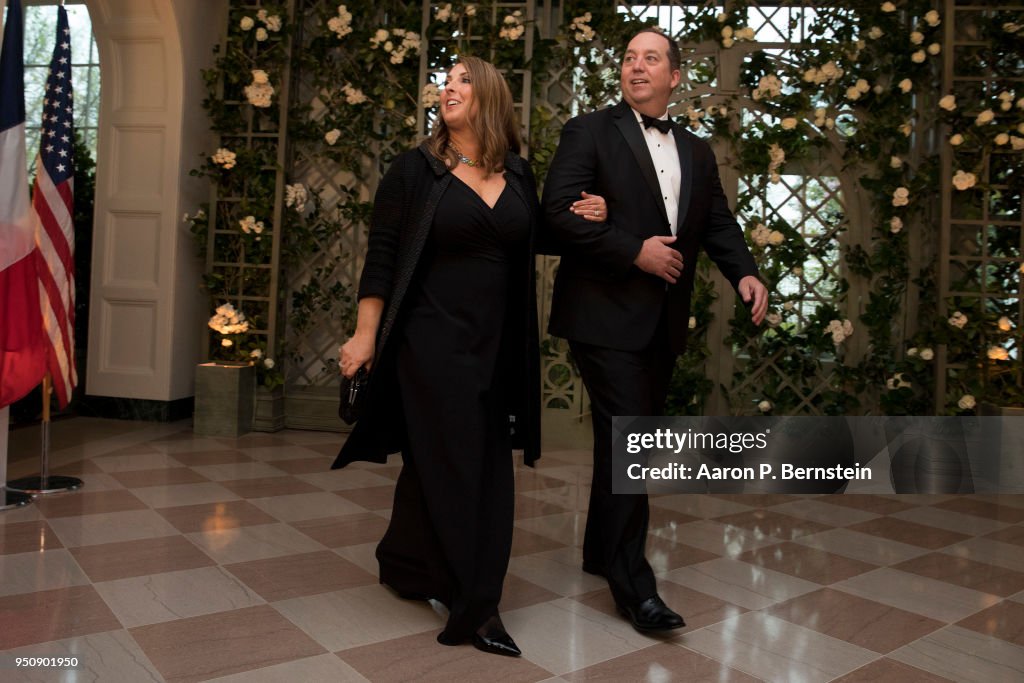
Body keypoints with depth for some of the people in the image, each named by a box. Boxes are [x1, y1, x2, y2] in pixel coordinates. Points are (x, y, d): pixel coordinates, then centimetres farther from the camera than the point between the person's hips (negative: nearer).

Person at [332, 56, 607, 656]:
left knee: (489, 465, 7)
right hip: (432, 341, -4)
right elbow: (382, 256, -3)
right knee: (447, 463, -1)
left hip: (497, 347, 5)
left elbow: (531, 240, 20)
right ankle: (472, 603, 13)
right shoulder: (416, 169, -2)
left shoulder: (519, 176, 8)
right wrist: (365, 336, -8)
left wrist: (580, 219, 2)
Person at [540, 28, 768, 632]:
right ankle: (633, 582, -1)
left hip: (664, 321, 6)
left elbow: (719, 222, 13)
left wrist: (745, 272, -7)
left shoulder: (697, 152, 17)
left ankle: (601, 551, 30)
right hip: (607, 315, -6)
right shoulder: (591, 132, 0)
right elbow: (560, 208, -11)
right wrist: (635, 251, -17)